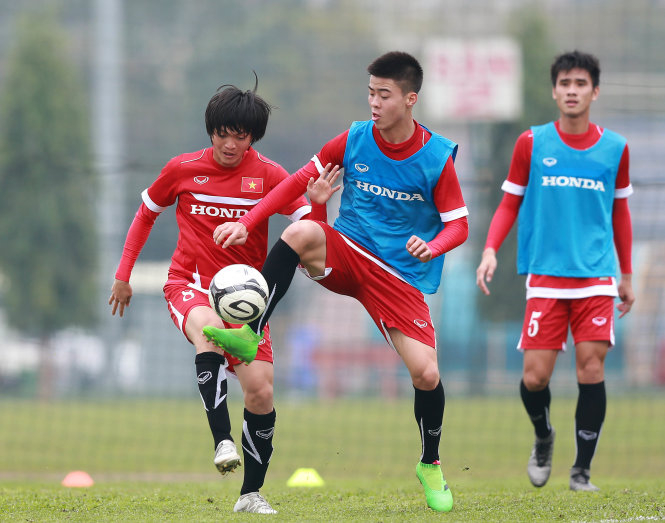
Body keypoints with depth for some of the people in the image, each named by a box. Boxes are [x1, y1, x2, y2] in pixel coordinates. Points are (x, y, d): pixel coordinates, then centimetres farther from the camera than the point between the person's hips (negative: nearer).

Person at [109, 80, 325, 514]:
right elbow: (147, 213, 17)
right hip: (189, 283, -2)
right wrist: (123, 274, 16)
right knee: (210, 329, -38)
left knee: (261, 391, -10)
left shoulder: (268, 175, -1)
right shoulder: (183, 169, 1)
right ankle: (223, 442, -46)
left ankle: (252, 493, 7)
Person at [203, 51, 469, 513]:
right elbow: (299, 182, 4)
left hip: (401, 276, -1)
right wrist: (246, 223, -6)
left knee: (426, 374, -13)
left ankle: (431, 465, 16)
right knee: (302, 232, -33)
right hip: (347, 252, 1)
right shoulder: (355, 139, -3)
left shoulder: (437, 158, -9)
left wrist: (432, 247, -27)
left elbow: (458, 225, -4)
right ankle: (250, 335, -27)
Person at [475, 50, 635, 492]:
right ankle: (544, 437, 27)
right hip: (545, 275, 0)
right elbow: (510, 203, 8)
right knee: (535, 376, -6)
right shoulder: (532, 143, 2)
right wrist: (491, 249, -7)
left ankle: (582, 472, 3)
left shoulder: (615, 148, 5)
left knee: (591, 370, -9)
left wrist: (627, 276, 18)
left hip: (596, 277, 0)